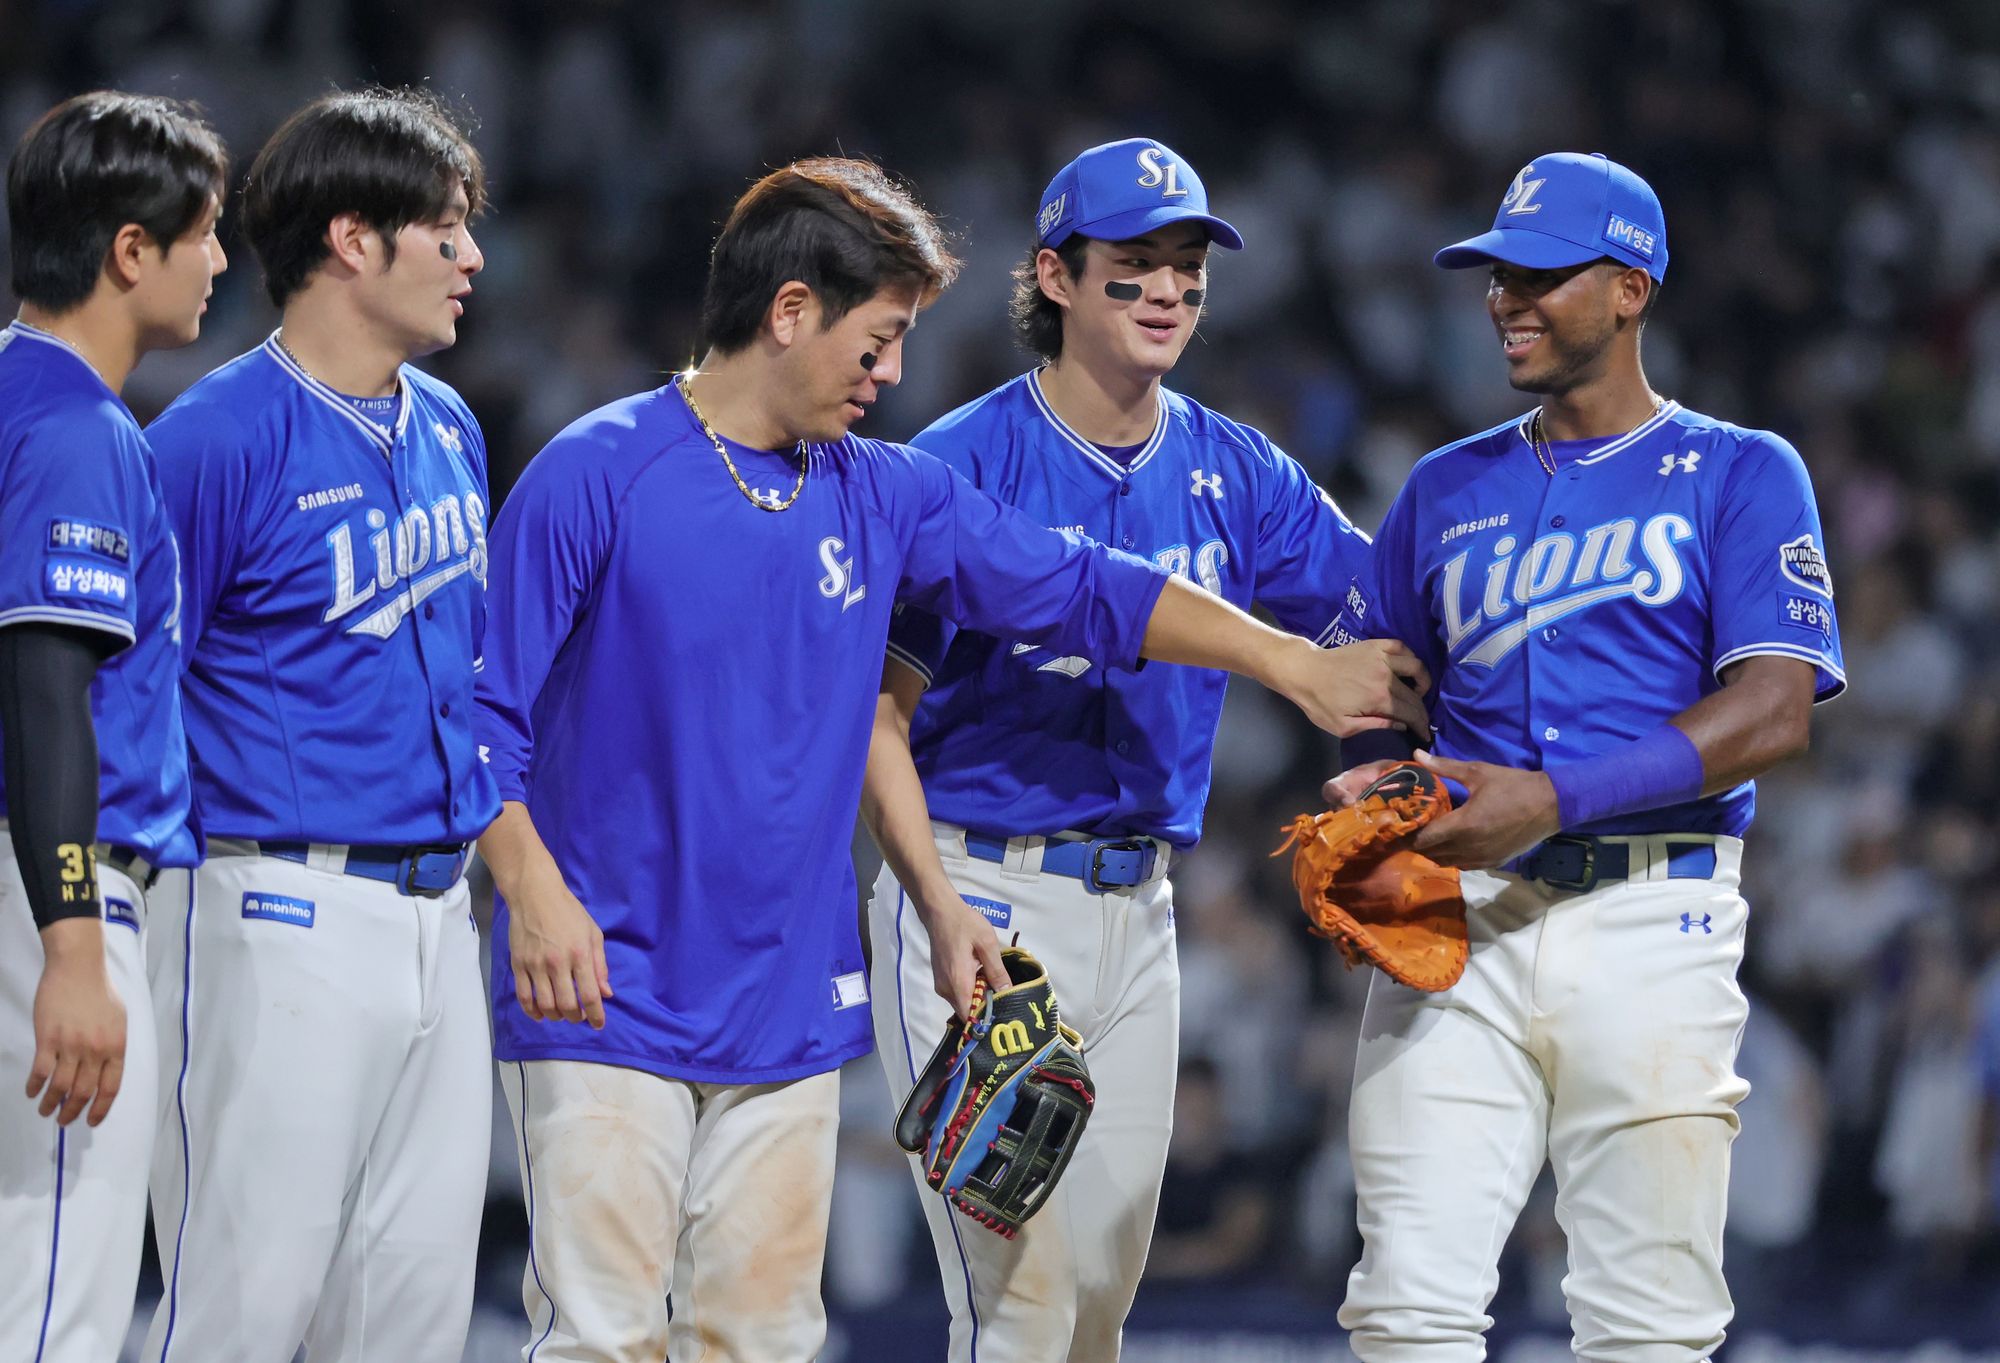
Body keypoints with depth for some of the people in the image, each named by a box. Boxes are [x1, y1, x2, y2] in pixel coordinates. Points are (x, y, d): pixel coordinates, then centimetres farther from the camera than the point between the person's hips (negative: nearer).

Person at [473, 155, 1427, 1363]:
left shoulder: (887, 497, 11)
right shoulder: (595, 478, -6)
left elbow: (1084, 592, 16)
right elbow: (484, 709, -7)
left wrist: (1302, 666, 15)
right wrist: (532, 893, -18)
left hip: (789, 1010, 6)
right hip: (606, 996, -6)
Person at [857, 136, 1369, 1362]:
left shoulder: (1232, 471, 8)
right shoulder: (963, 464, -8)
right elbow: (880, 712, -8)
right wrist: (943, 913, -20)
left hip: (1140, 911, 6)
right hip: (981, 896, -6)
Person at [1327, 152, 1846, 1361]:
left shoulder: (1740, 474, 6)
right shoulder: (1449, 487, 19)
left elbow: (1773, 714, -6)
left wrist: (1555, 798, -16)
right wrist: (1364, 790, -2)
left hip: (1652, 919, -3)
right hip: (1456, 917, 3)